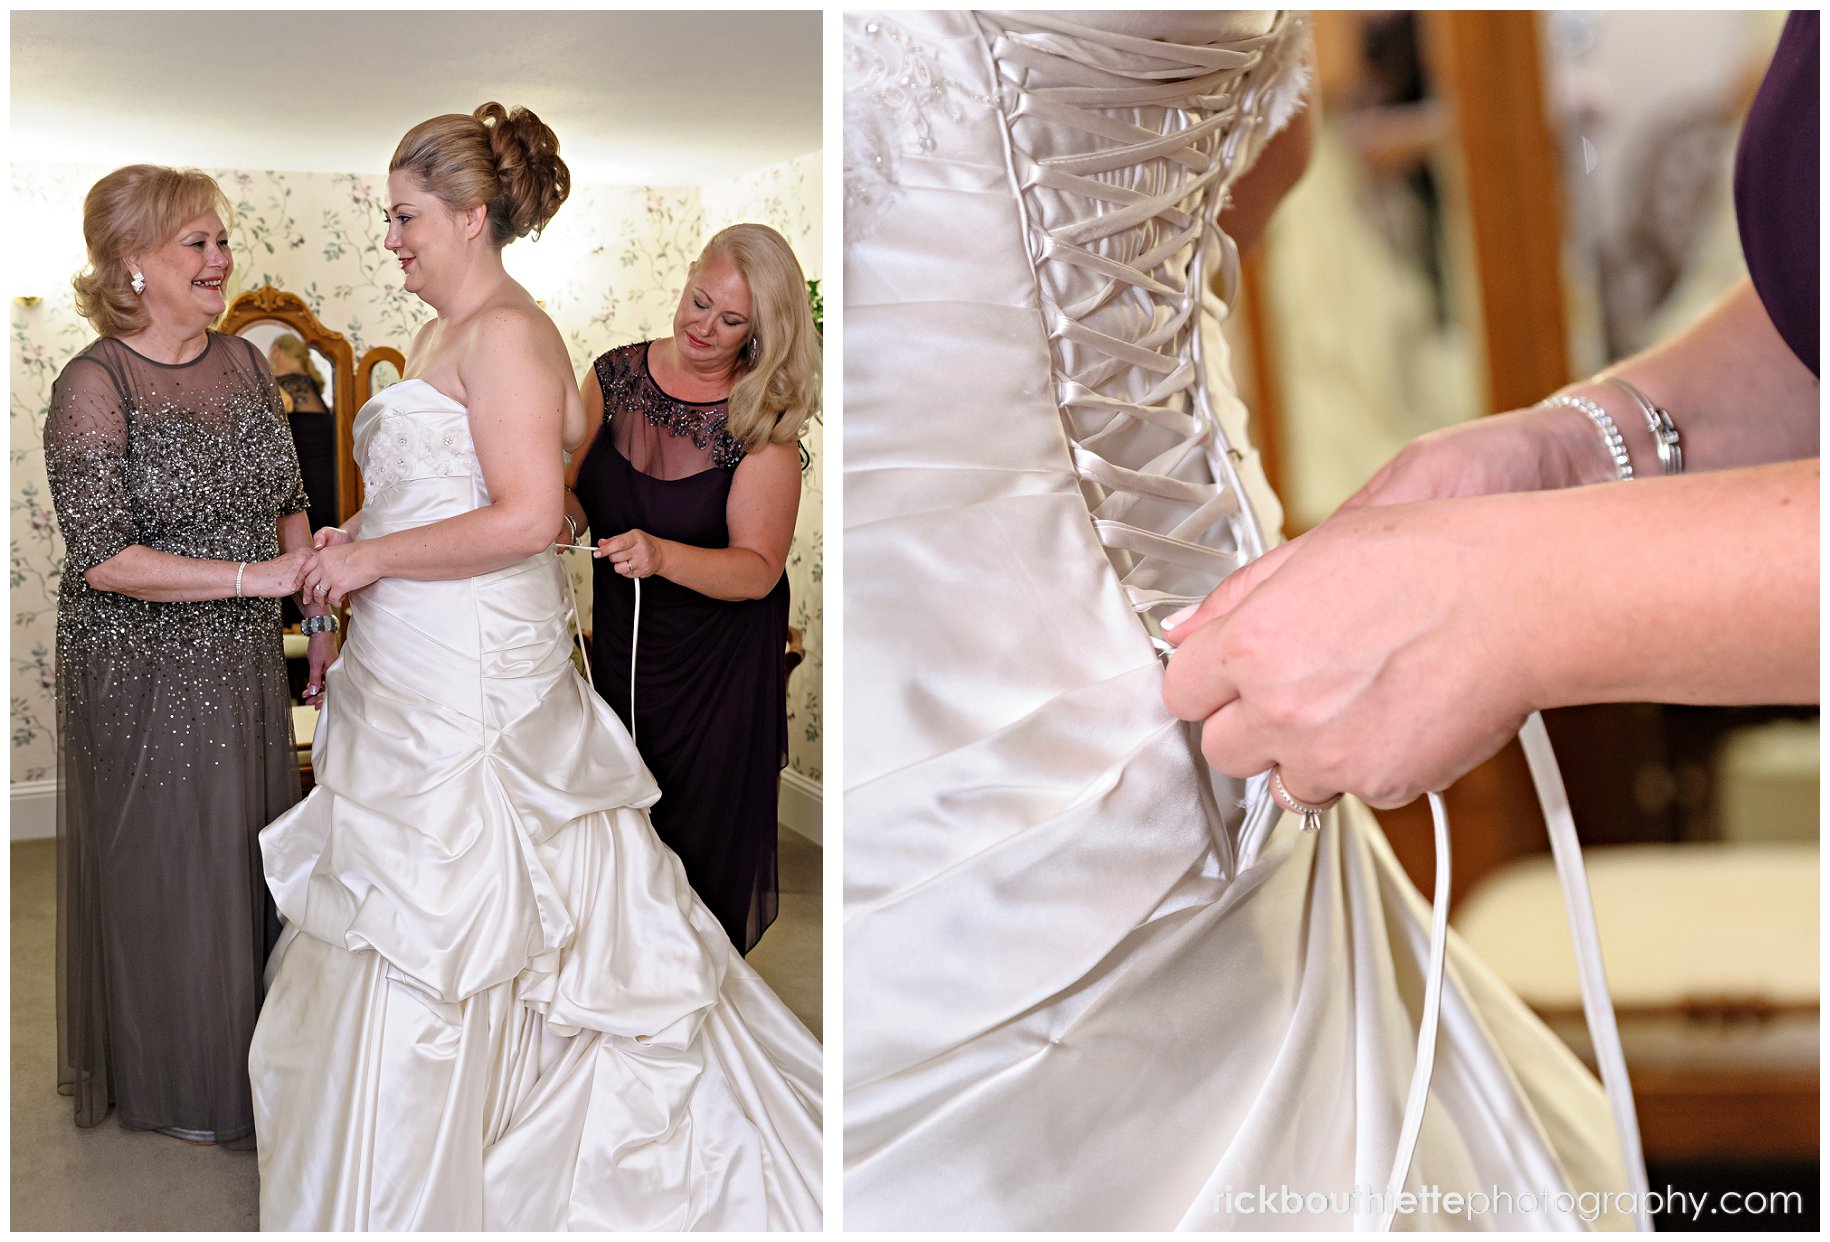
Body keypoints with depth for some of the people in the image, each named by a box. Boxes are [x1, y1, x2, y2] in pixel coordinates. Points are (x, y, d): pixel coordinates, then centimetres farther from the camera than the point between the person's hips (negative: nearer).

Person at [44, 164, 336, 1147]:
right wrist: (253, 577, -23)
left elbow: (288, 502, 13)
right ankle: (174, 1084, 28)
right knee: (164, 868, 8)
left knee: (253, 851, 15)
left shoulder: (242, 362, 4)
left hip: (246, 662, 6)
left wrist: (321, 616, 7)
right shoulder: (94, 385, -15)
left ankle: (251, 1055, 34)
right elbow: (102, 558, -21)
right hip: (147, 674, -6)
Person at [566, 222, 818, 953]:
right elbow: (566, 490, 3)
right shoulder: (615, 375, -5)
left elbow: (758, 568, -22)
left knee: (703, 839, 11)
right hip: (619, 643, 4)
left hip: (717, 668, -4)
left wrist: (661, 556, -37)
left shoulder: (764, 424, -17)